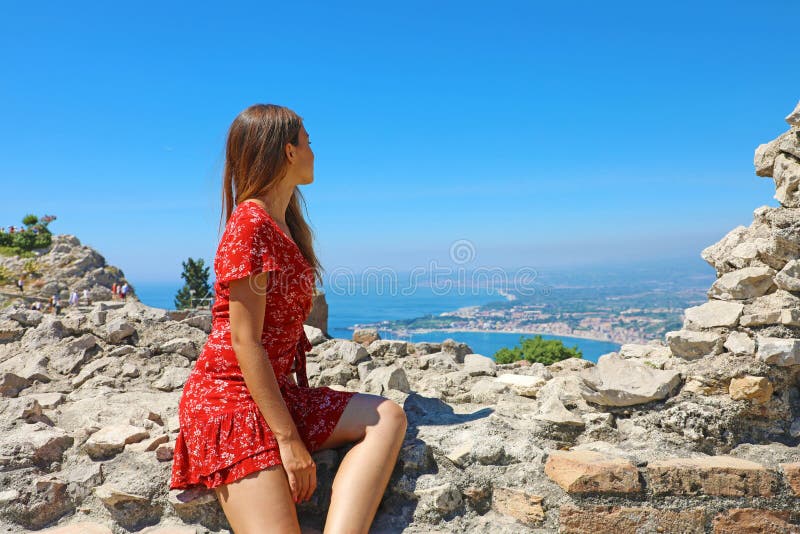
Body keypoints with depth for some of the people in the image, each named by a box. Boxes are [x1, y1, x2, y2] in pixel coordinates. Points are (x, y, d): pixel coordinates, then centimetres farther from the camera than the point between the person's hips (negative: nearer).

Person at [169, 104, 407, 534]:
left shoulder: (287, 225, 14)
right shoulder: (250, 223, -14)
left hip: (278, 388, 9)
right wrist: (289, 438, -18)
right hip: (229, 395, -9)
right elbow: (245, 342, -18)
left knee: (388, 417, -9)